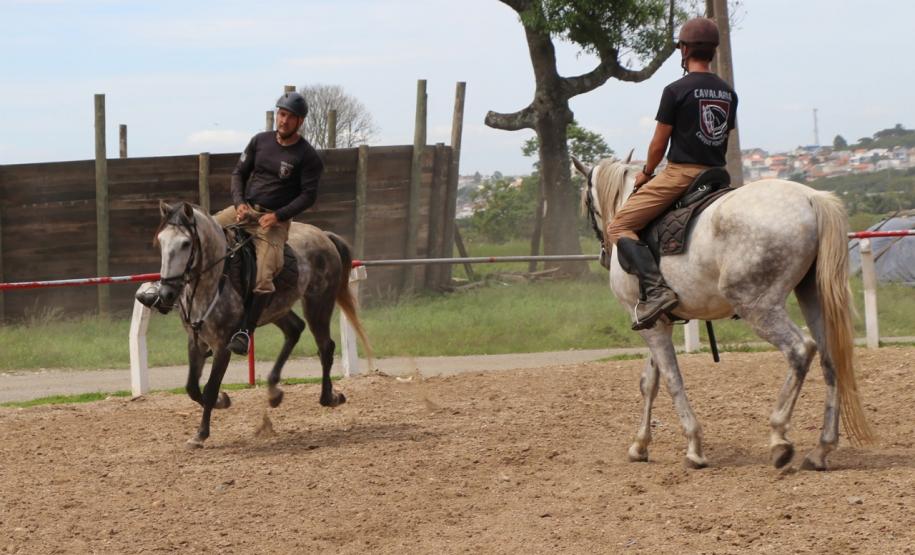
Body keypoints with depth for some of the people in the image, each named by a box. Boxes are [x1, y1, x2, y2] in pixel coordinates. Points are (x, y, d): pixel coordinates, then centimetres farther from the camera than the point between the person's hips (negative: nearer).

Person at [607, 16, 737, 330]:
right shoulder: (729, 94, 11)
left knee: (618, 228, -5)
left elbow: (659, 144, -5)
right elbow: (724, 138, 16)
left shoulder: (676, 90, -9)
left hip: (680, 175, -7)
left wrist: (647, 172, 13)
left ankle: (655, 288, -25)